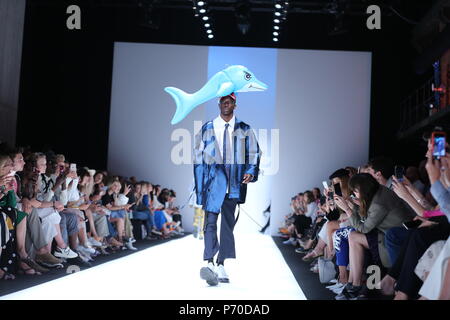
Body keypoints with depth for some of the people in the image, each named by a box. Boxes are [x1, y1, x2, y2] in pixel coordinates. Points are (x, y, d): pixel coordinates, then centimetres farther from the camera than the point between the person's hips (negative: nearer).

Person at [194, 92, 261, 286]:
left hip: (234, 180, 2)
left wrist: (251, 171, -5)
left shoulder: (244, 130, 11)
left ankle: (221, 265, 12)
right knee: (210, 220, -15)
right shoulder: (207, 129, 11)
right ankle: (209, 263, -25)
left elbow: (254, 152, 13)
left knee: (228, 223, 5)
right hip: (213, 177, -1)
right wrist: (199, 183, 6)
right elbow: (198, 155, 11)